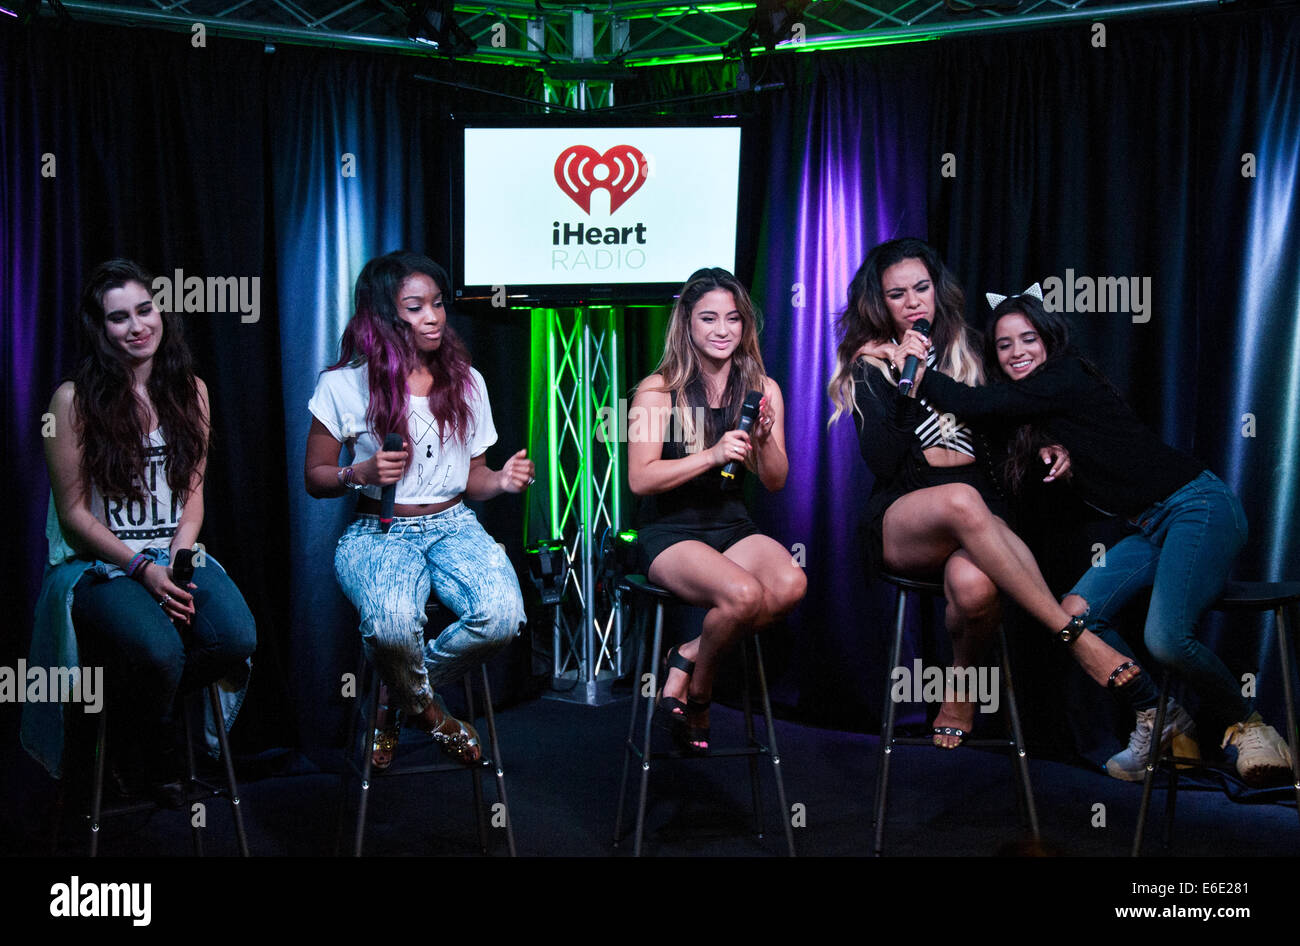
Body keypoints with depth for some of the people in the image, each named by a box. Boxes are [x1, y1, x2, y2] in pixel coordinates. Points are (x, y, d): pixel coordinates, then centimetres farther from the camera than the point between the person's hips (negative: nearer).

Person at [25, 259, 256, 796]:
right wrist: (143, 568, -16)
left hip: (176, 555, 4)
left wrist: (175, 562, -8)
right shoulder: (74, 399, -5)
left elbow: (192, 494, 10)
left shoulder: (190, 391, 9)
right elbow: (73, 513, -5)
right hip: (97, 563, -4)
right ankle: (143, 752, 1)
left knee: (238, 638, -26)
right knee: (159, 650, -33)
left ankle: (135, 703, 4)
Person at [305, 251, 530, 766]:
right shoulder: (344, 385, -1)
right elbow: (315, 477, 5)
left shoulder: (467, 381, 10)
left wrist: (501, 480, -7)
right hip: (378, 534, -3)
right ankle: (427, 710, 0)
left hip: (453, 526, 3)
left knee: (502, 615, -29)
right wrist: (363, 473, -16)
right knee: (393, 622, -37)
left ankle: (399, 695, 1)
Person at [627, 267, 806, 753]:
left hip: (733, 527, 5)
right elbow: (640, 478, -12)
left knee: (791, 585, -28)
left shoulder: (763, 389, 6)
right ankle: (700, 685, -1)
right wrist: (711, 455, -23)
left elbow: (776, 482, 4)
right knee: (744, 594, -32)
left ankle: (687, 659, -7)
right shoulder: (659, 390, -6)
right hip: (669, 531, -4)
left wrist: (764, 440, -17)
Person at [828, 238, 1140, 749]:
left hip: (980, 512, 2)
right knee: (961, 499, -40)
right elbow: (882, 463, -8)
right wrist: (906, 384, -15)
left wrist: (1045, 447, 3)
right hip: (901, 521, -2)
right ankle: (1075, 634, -36)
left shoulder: (967, 348, 15)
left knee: (973, 585, -36)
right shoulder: (871, 366, 6)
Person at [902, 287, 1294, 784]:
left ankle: (1247, 726, 3)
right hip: (1152, 527, 9)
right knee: (1077, 611, -7)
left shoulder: (1066, 377, -13)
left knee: (1166, 637, -25)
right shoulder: (1038, 399, 13)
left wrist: (917, 371, -10)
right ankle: (1158, 720, 10)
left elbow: (975, 403, -21)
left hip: (1200, 508, -9)